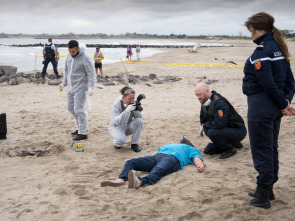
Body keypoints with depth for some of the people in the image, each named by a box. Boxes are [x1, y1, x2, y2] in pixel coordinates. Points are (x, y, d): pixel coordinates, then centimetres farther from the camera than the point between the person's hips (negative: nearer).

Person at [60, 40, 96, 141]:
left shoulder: (85, 58, -17)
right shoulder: (69, 56, 5)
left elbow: (91, 74, -17)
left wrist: (91, 88, -26)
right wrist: (64, 83, 16)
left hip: (80, 88, -8)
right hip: (71, 87, 8)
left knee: (79, 109, -10)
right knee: (71, 108, 13)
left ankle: (82, 133, -3)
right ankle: (80, 128, 26)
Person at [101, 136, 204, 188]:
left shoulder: (191, 149, 34)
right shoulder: (168, 145, 46)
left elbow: (196, 158, 14)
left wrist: (200, 165, -14)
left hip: (173, 159, -5)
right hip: (157, 156, 5)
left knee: (157, 170, -40)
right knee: (130, 162, -18)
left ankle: (138, 182, -69)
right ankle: (121, 180, -46)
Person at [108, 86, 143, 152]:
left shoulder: (133, 102, -10)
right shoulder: (117, 104, -21)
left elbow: (140, 117, -14)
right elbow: (117, 121, -31)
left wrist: (136, 110, -35)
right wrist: (127, 110, -43)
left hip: (127, 127, 5)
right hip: (116, 127, -4)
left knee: (139, 121, -26)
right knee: (122, 140, -36)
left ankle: (135, 144, -10)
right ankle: (117, 143, 4)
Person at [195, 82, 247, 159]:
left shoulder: (219, 103, -27)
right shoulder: (204, 103, 2)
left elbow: (220, 123, -37)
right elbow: (203, 119, 18)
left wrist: (204, 126, -23)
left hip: (238, 131, -10)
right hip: (226, 130, 10)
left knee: (212, 132, -34)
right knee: (207, 151, 8)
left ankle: (230, 149, -10)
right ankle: (232, 143, 18)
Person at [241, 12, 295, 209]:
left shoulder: (261, 51, -19)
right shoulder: (279, 49, 10)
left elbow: (268, 84, -22)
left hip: (260, 108, -9)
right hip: (274, 109, 10)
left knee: (261, 150, 0)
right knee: (272, 148, 17)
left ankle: (263, 197, 10)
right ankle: (267, 189, 31)